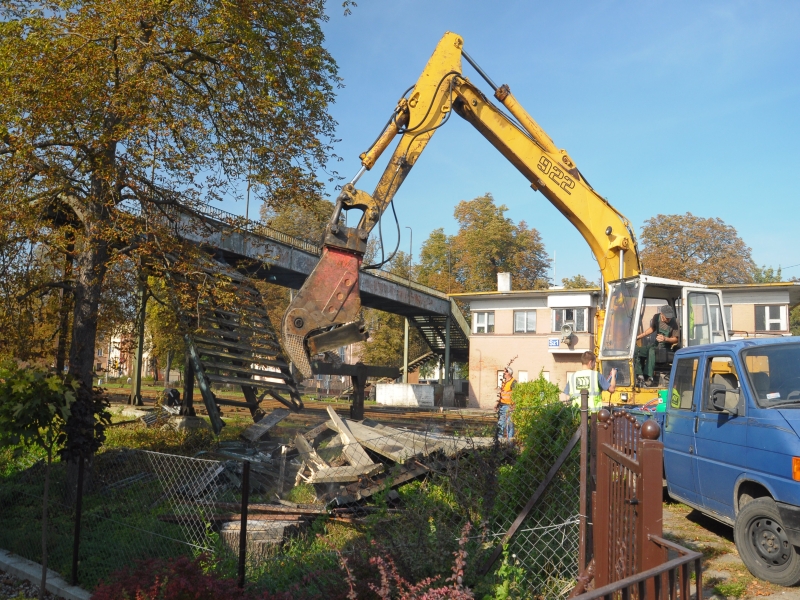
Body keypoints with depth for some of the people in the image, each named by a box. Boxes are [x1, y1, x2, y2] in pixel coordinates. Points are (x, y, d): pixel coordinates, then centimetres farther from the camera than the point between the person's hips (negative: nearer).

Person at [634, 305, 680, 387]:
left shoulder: (674, 323, -13)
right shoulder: (656, 317, 1)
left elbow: (676, 339, -7)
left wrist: (665, 339, -27)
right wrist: (638, 337, 14)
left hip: (665, 347, -6)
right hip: (655, 344, 6)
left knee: (651, 351, -37)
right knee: (636, 351, -15)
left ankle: (649, 377, -37)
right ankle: (639, 376, -18)